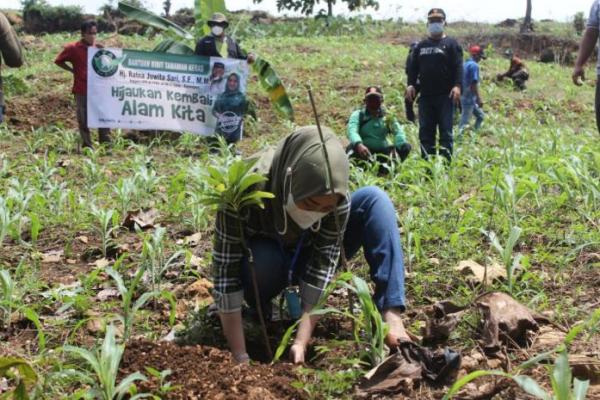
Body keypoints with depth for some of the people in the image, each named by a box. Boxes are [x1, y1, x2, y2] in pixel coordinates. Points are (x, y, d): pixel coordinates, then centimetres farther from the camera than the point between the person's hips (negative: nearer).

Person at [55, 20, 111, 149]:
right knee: (84, 120, 2)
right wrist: (72, 70, 0)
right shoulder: (73, 48, -3)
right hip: (82, 90, -3)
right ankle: (88, 147, 9)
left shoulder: (99, 48, 7)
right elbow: (58, 61, 7)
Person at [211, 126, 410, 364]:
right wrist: (240, 358, -38)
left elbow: (322, 266, -29)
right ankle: (257, 308, -6)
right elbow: (225, 272, -36)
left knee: (374, 199, -21)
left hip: (308, 258, 2)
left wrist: (301, 343, -37)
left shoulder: (336, 198, -29)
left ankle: (390, 314, -28)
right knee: (264, 260, -40)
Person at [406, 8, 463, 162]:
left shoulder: (451, 44, 5)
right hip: (425, 96, 4)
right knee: (425, 132, 3)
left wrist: (457, 86, -18)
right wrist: (411, 84, -1)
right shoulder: (421, 45, 18)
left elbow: (458, 67, -4)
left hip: (445, 96, -4)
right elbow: (413, 67, 16)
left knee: (445, 131, -5)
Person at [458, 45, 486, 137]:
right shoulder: (474, 65, -15)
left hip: (465, 96, 9)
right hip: (469, 98, -9)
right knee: (465, 120, -8)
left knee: (480, 115, 20)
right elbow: (474, 84, -21)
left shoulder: (465, 64, 13)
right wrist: (479, 99, -19)